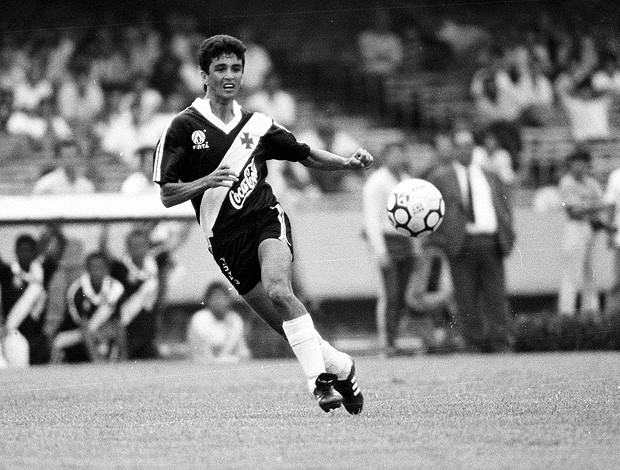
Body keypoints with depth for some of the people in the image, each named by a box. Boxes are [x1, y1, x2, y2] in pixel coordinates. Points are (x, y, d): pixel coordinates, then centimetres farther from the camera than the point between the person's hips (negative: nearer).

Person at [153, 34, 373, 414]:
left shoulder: (257, 125, 10)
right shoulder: (185, 127, 1)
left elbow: (308, 156, 21)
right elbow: (167, 196, -2)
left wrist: (349, 163, 2)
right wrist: (207, 182, -20)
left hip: (266, 219, 0)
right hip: (225, 238, 0)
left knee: (278, 290, -30)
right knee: (288, 326, -3)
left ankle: (320, 378, -28)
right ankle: (339, 366, 20)